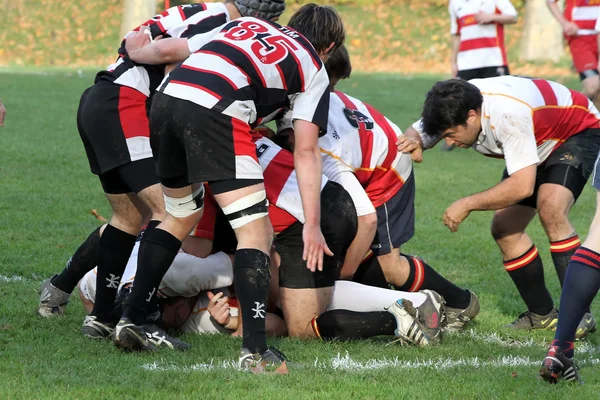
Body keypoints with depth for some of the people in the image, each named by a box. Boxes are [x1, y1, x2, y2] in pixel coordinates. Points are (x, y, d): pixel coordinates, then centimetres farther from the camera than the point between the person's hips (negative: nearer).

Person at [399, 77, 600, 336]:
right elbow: (416, 133, -2)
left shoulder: (509, 114, -42)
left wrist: (467, 205, -35)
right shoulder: (453, 110, -19)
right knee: (504, 229, -2)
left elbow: (523, 185, -43)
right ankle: (542, 314, 12)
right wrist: (411, 142, -28)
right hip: (538, 148, 9)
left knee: (550, 210, -31)